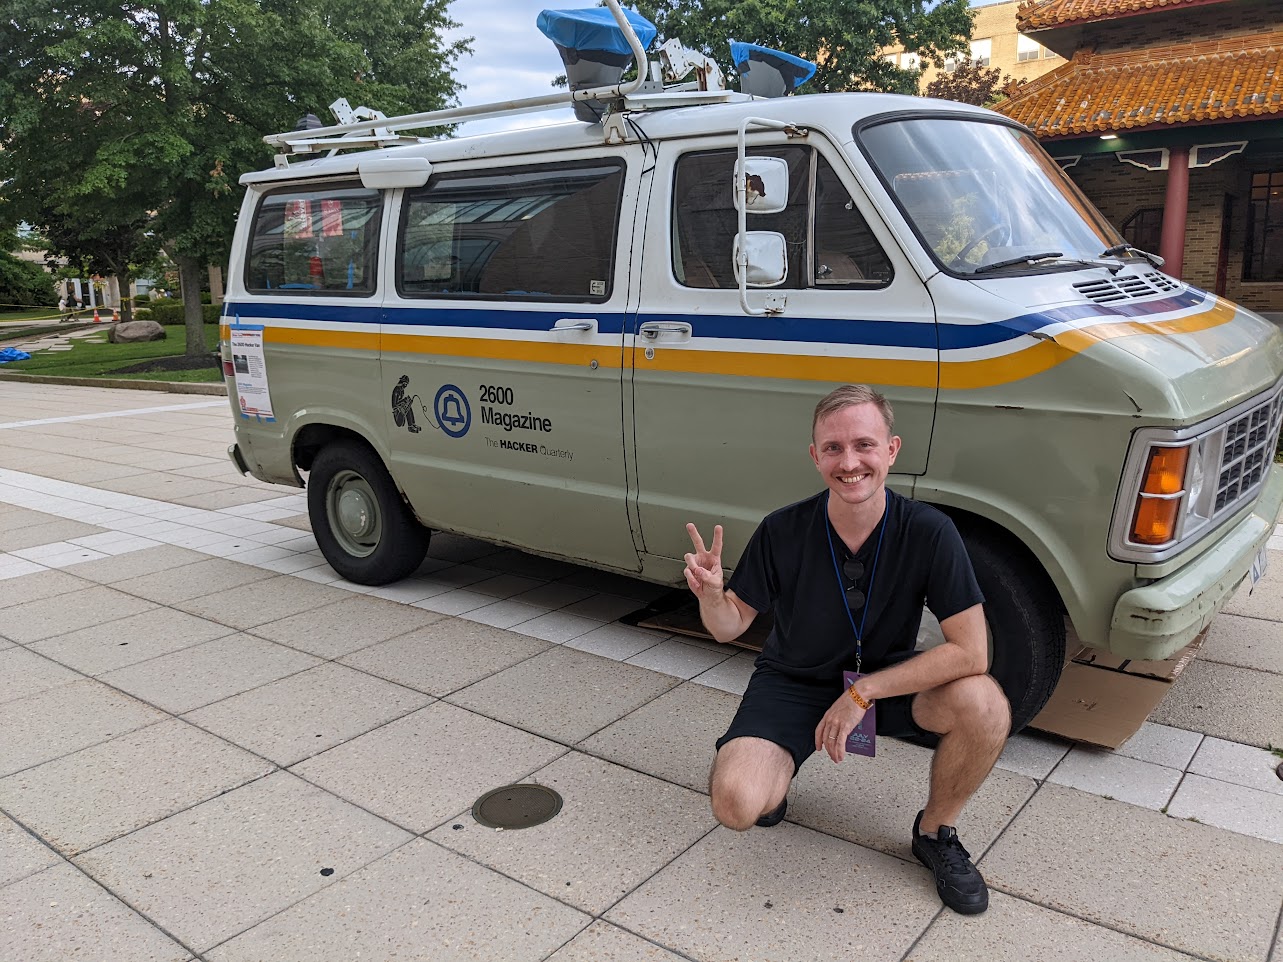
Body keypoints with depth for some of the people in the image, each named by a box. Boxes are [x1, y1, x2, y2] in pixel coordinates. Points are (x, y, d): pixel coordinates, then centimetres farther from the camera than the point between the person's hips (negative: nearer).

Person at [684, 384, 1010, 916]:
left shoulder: (928, 532, -20)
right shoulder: (782, 531, -19)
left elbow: (971, 652, -23)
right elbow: (731, 626, -7)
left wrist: (863, 692, -26)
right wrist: (710, 595, -31)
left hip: (889, 678, 1)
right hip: (794, 683, 0)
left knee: (985, 706, -30)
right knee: (736, 805, -25)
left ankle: (935, 831, 1)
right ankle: (773, 772, 15)